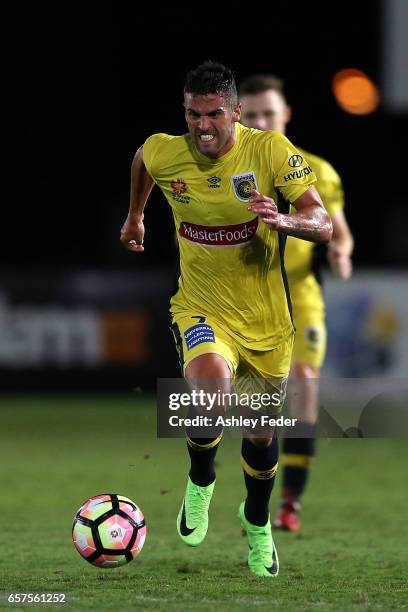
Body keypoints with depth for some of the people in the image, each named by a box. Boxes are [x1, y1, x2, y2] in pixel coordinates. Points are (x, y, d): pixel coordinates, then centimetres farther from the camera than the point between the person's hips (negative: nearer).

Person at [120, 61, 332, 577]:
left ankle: (257, 521, 46)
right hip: (200, 310, 0)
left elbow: (323, 225, -21)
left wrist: (283, 220, -42)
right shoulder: (163, 153, -11)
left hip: (265, 320, 1)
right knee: (210, 391, -32)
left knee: (261, 434, 14)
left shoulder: (270, 150, -17)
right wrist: (134, 217, 28)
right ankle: (200, 482, 0)